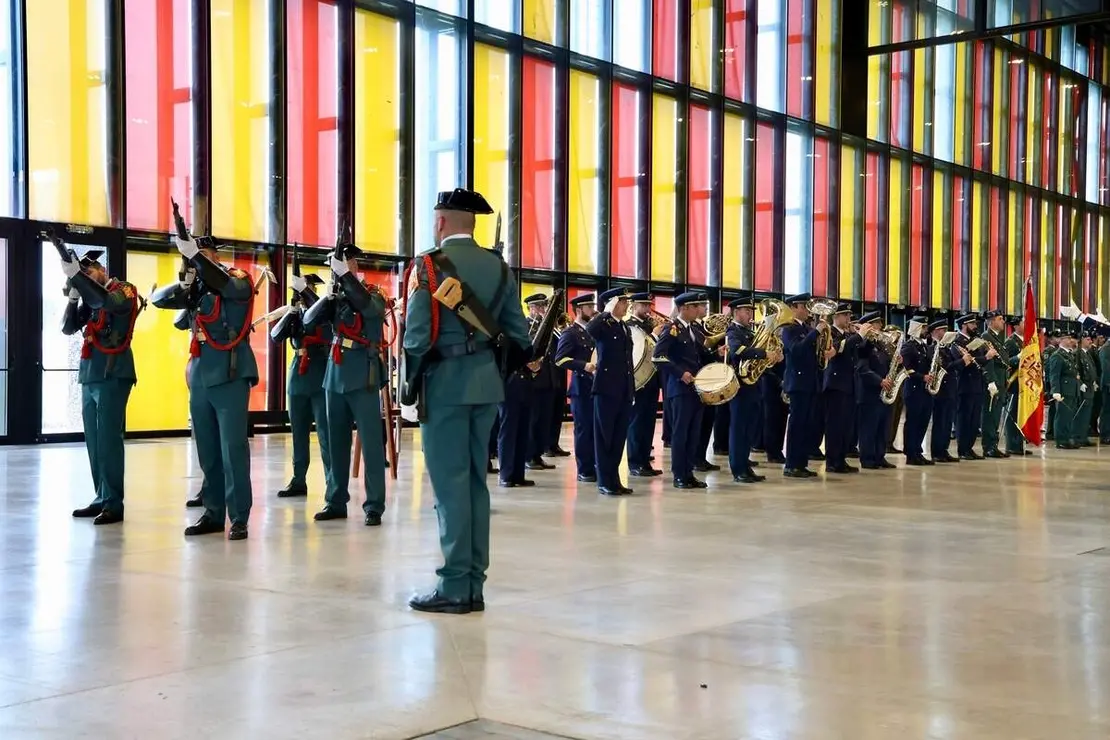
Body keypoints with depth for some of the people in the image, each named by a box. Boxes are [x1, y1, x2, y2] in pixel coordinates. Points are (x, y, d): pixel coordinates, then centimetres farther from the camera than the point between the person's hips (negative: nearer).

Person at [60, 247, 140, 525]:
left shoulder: (124, 291, -2)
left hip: (112, 377, -7)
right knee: (94, 441, 7)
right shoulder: (90, 298, 18)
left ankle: (113, 503, -8)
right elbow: (68, 328, 12)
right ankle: (101, 498, 14)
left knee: (108, 440, -9)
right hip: (89, 377, 7)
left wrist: (76, 274, -22)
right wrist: (73, 296, -1)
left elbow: (107, 301, -23)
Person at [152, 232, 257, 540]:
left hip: (230, 376, -6)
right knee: (207, 451, 10)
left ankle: (239, 518, -6)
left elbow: (229, 287, -24)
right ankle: (213, 513, 18)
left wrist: (196, 255, -30)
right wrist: (183, 284, -11)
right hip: (200, 378, 6)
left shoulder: (238, 281, -1)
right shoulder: (196, 288, 15)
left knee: (233, 448, -7)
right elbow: (157, 298, 8)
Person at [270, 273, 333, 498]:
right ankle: (298, 481, 18)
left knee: (325, 433, -8)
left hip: (320, 377, -5)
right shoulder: (294, 314, 11)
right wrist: (292, 311, -12)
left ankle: (333, 486, -8)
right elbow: (275, 336, -1)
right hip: (297, 377, 5)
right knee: (298, 433, 10)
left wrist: (305, 290, -26)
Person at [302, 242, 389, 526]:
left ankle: (374, 506, -3)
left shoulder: (372, 294, -1)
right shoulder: (335, 297, 13)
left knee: (371, 442, -5)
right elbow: (308, 322, 3)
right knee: (336, 442, 10)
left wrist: (345, 275, -27)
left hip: (363, 376, -6)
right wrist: (328, 297, -10)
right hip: (335, 375, 6)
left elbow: (368, 307, -24)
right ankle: (336, 501, 18)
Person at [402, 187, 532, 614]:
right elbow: (517, 333, 7)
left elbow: (417, 335, -14)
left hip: (445, 383, -6)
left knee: (451, 484, -3)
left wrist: (411, 378, 1)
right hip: (486, 383, 6)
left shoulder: (430, 264, -8)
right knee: (476, 481, 10)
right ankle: (474, 586, 14)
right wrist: (503, 367, 16)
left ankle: (455, 588, -1)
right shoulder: (499, 267, 9)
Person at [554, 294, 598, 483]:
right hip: (581, 387, -6)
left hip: (597, 385, 7)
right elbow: (560, 359, -15)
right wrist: (583, 366, -25)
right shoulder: (570, 332, -6)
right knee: (584, 429, -2)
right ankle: (585, 470, 5)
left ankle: (597, 466, 14)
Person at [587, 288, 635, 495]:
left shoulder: (625, 327, 18)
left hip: (624, 390, 8)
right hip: (607, 388, -8)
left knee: (619, 437, 10)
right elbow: (589, 329, -31)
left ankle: (614, 479, 16)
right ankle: (604, 482, 1)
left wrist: (632, 390, 18)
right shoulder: (603, 325, -5)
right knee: (604, 436, -2)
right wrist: (608, 311, -20)